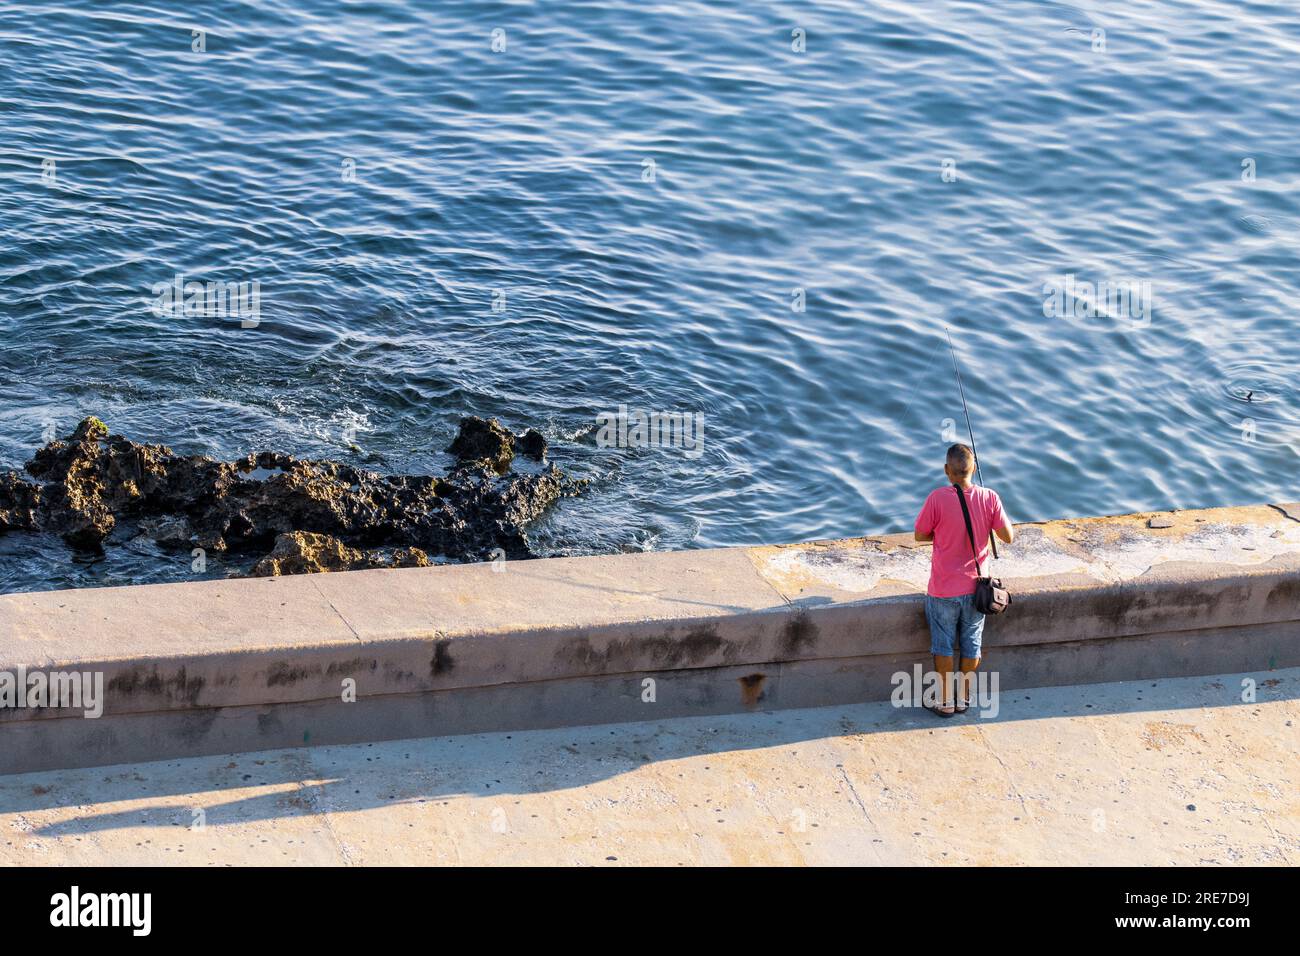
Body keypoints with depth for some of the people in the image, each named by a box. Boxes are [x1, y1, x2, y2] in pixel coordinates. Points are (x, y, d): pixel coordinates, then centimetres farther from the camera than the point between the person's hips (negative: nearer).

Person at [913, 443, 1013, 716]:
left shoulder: (938, 498, -18)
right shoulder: (989, 498, -12)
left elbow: (919, 535, -6)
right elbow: (1008, 537, -3)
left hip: (943, 590, -2)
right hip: (975, 587, 2)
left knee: (943, 647, 13)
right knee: (971, 646, 18)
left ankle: (946, 701, 22)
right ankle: (963, 699, 30)